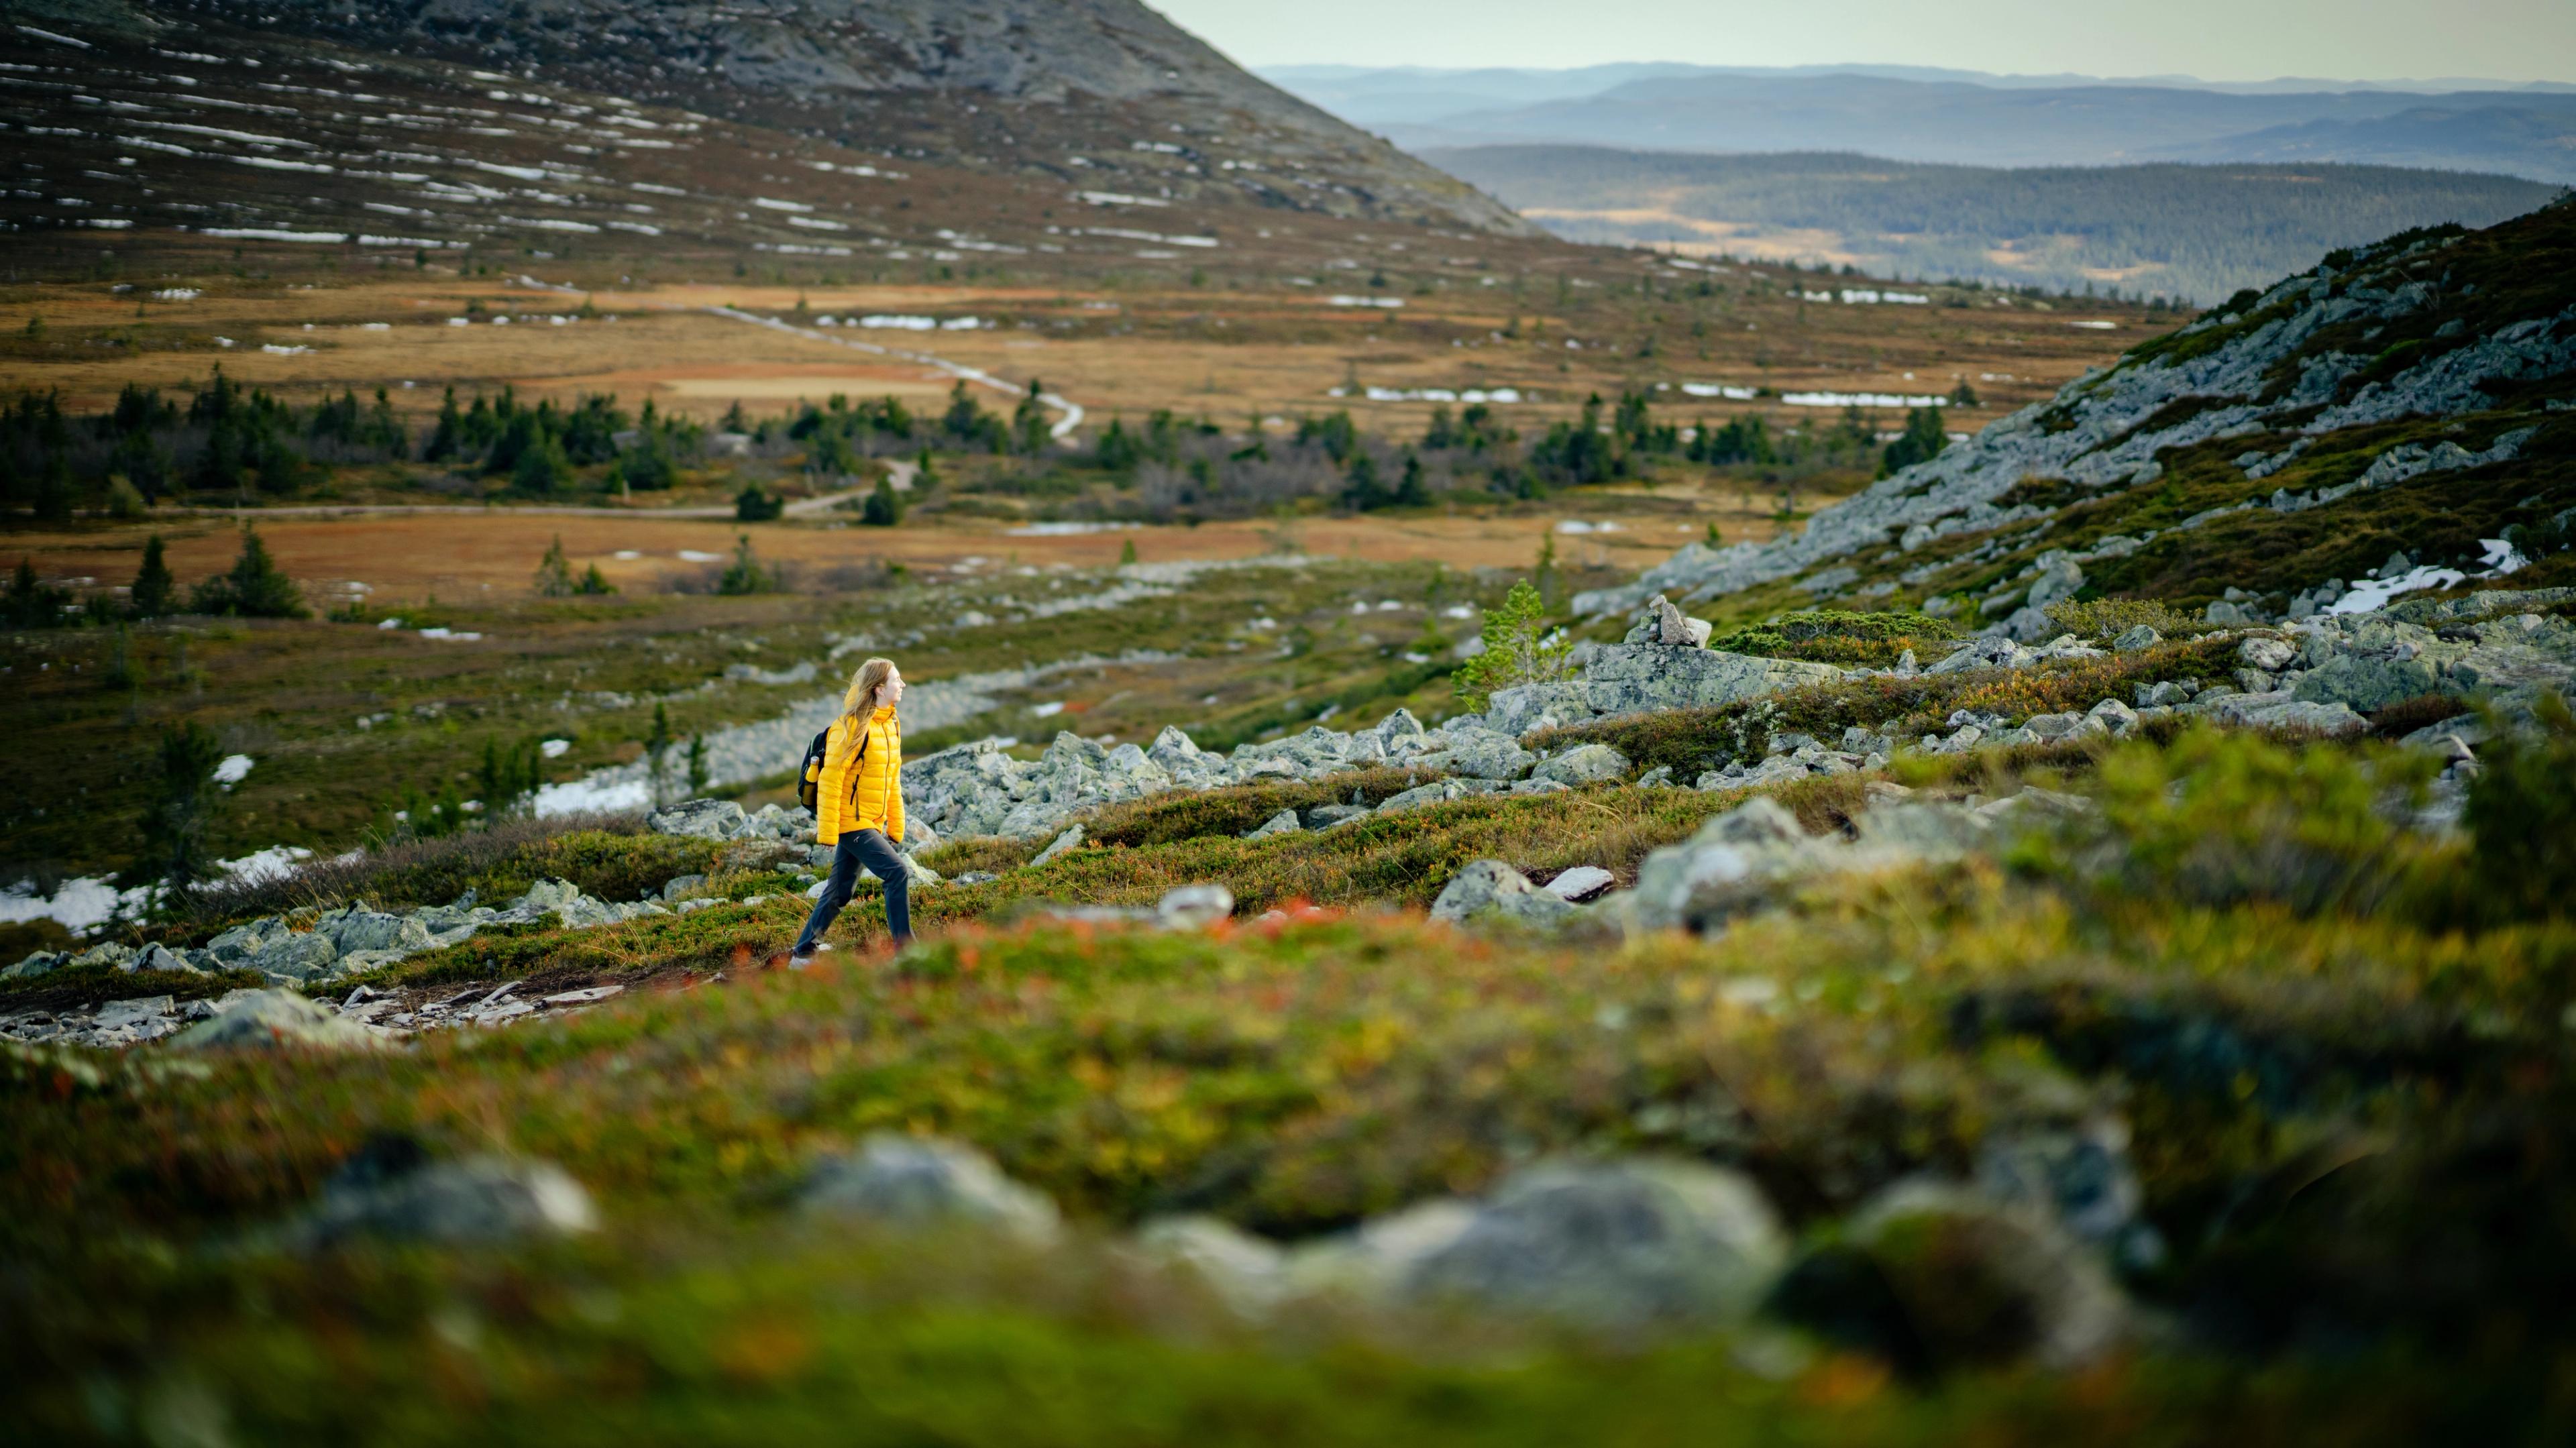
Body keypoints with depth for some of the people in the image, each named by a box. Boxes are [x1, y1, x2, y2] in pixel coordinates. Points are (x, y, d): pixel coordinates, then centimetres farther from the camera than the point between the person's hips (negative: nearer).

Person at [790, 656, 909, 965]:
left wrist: (895, 826, 15)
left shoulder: (891, 726, 11)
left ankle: (803, 953, 20)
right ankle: (904, 946, -9)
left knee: (839, 892, 11)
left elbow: (892, 781, 18)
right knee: (897, 873, -15)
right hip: (851, 822, -9)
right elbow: (830, 780, -17)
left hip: (871, 823, 9)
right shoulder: (852, 727, -16)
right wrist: (827, 832, -19)